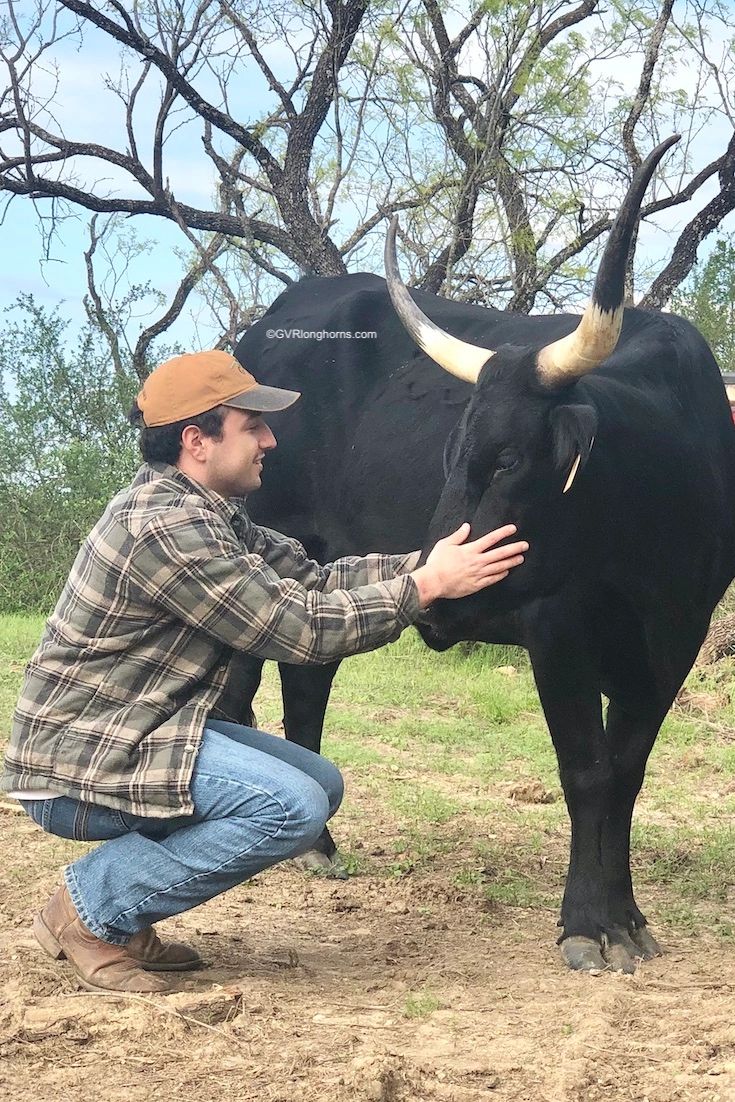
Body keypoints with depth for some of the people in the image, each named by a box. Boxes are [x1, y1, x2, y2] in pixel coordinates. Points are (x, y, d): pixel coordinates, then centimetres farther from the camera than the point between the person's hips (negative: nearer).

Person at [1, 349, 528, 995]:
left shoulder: (213, 514, 10)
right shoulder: (164, 527, -22)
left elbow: (312, 580, 8)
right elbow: (299, 628, -21)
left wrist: (430, 561, -2)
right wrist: (424, 585, -17)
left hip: (137, 735, 11)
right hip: (79, 768, -11)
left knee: (319, 785, 10)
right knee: (292, 806, -23)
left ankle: (117, 914, 11)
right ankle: (90, 909, -7)